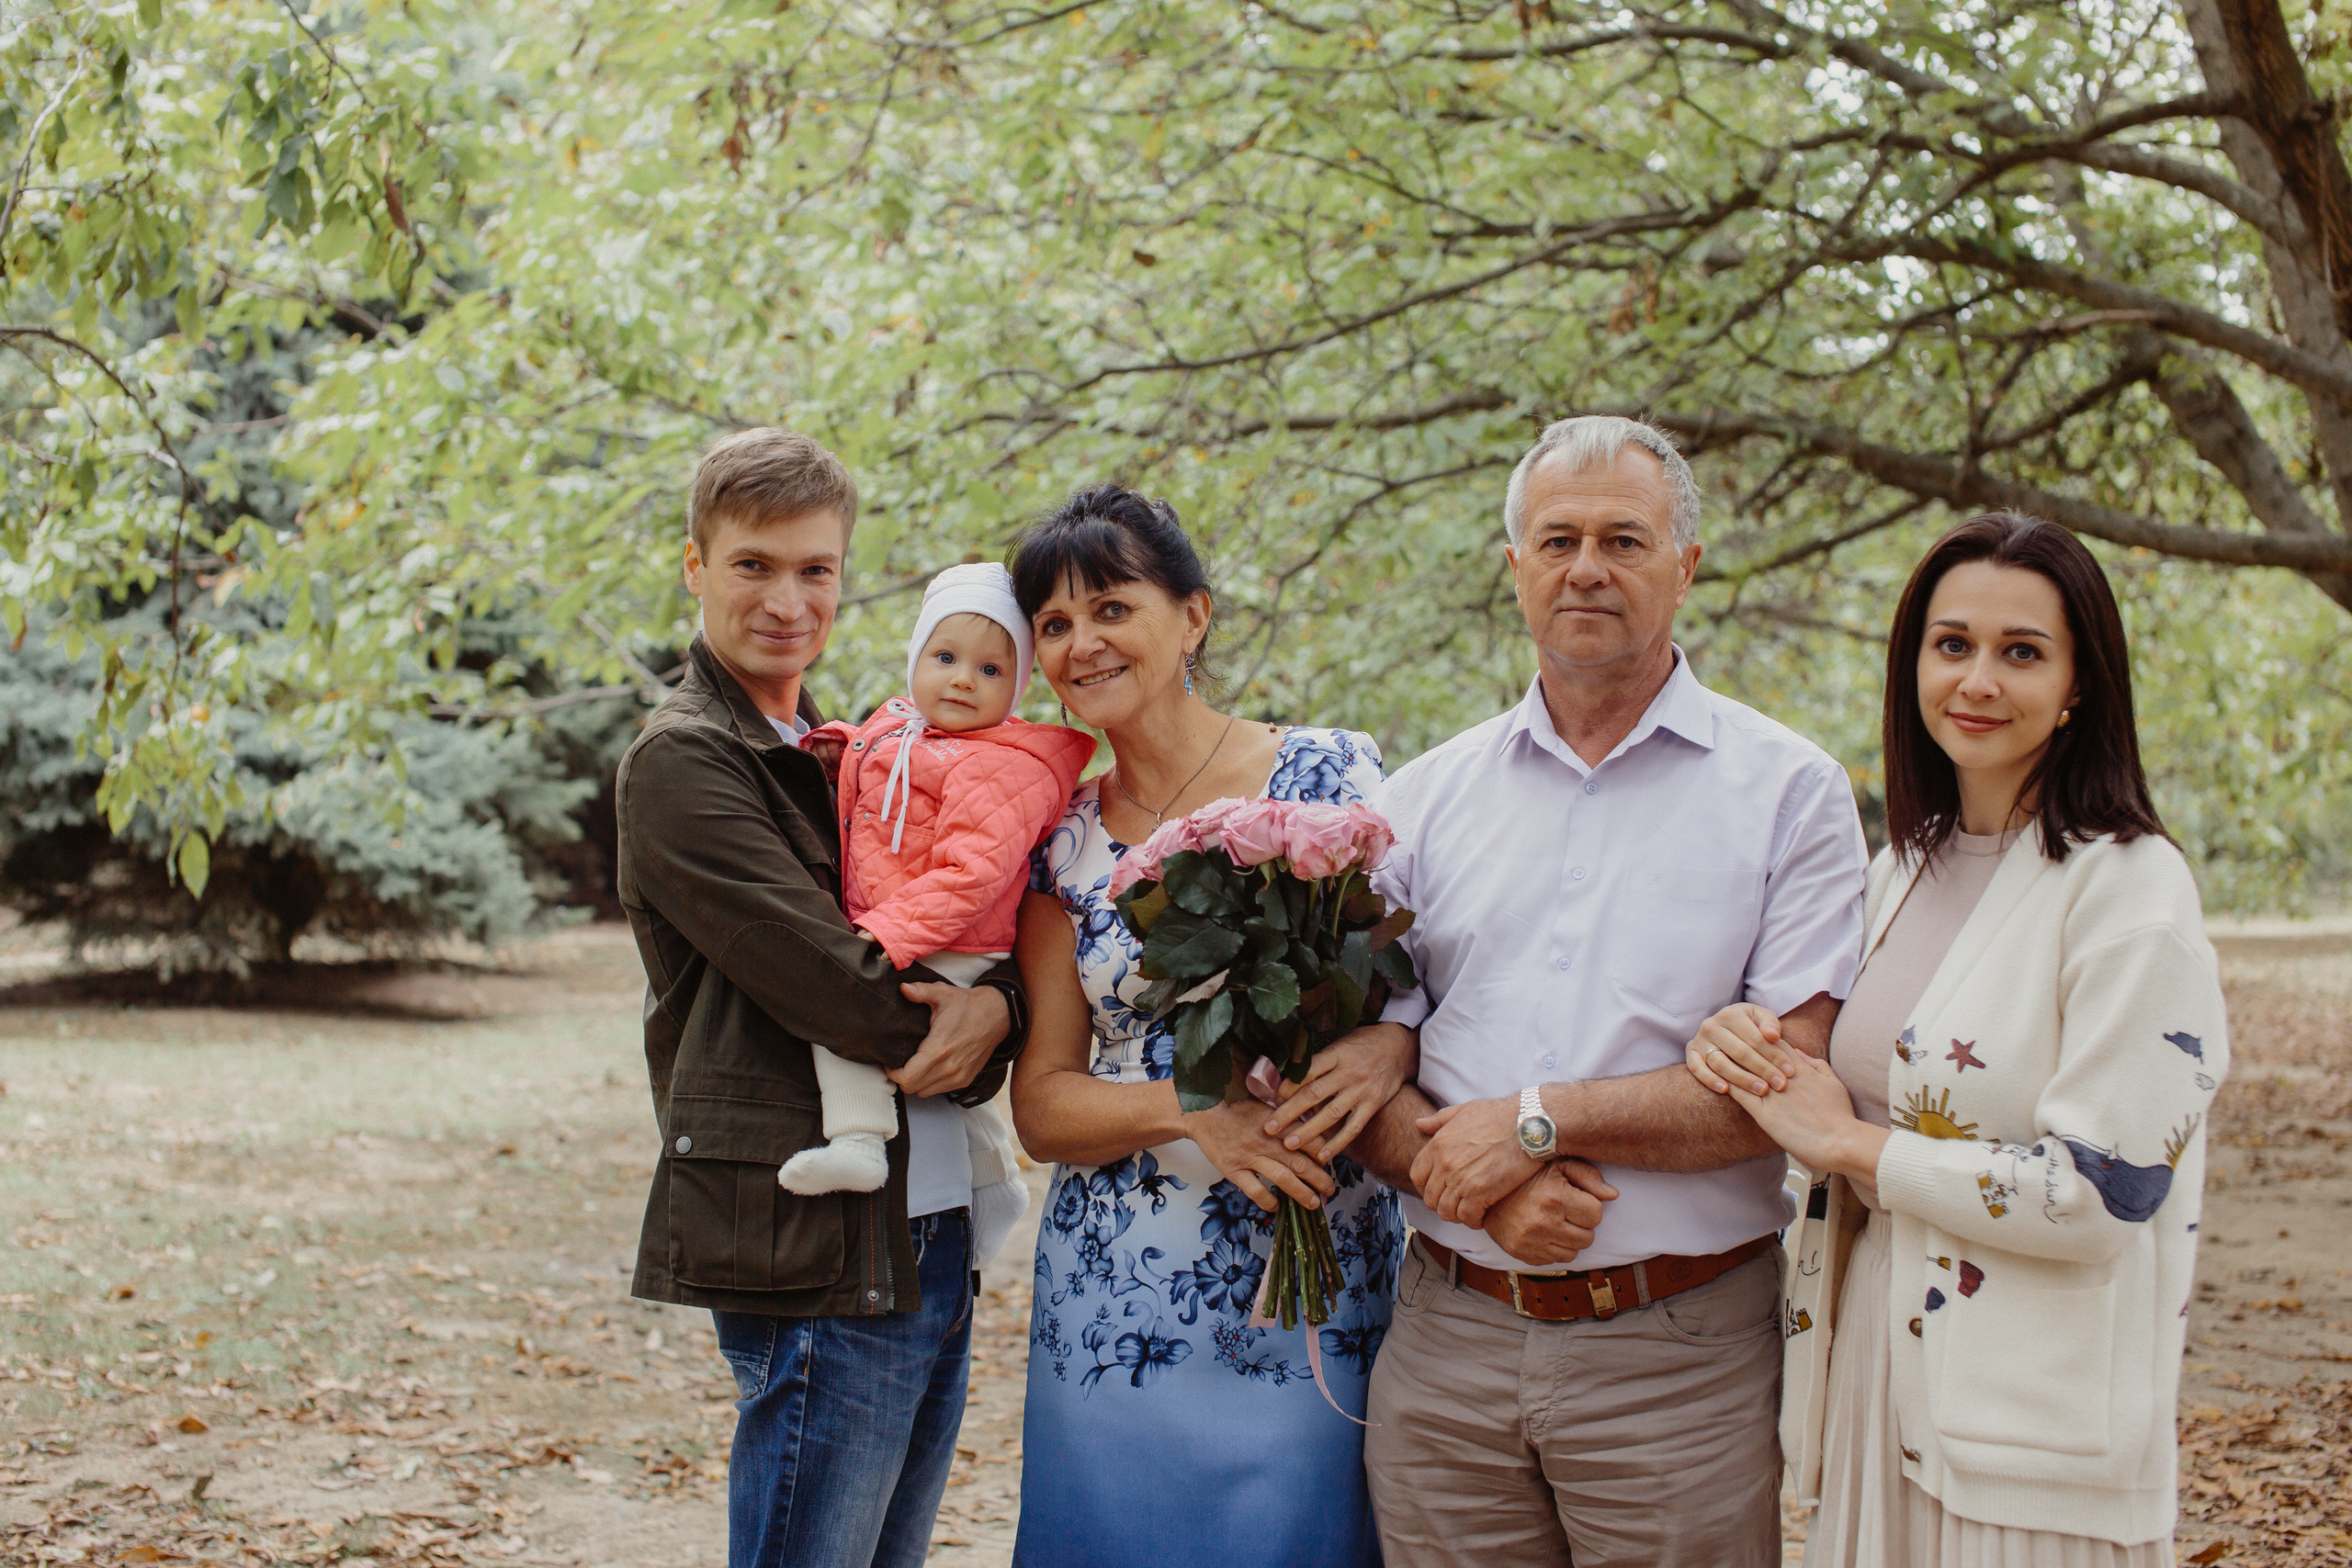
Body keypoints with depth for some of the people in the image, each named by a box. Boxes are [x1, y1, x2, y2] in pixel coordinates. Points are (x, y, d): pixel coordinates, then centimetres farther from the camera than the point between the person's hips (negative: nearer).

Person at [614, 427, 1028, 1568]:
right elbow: (833, 984, -17)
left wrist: (995, 1007, -11)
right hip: (817, 1251, -8)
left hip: (928, 1237, 8)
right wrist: (943, 1039, -3)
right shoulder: (682, 761, -8)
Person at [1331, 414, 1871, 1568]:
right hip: (1447, 1342, 3)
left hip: (1676, 1355, -2)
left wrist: (1538, 1120, -14)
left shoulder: (1789, 792, -1)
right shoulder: (1424, 800, 10)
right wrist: (1457, 1172, -15)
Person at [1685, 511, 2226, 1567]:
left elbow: (2107, 1194, -19)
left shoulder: (2128, 888, -13)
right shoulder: (1902, 867, 9)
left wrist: (1847, 1144, -14)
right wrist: (1742, 1046, -3)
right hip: (1881, 1365, 6)